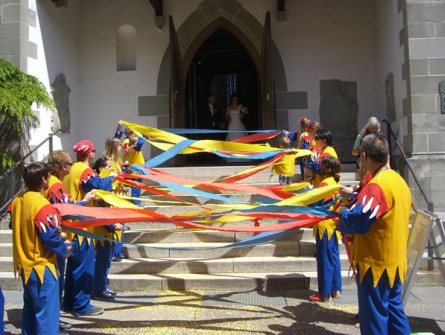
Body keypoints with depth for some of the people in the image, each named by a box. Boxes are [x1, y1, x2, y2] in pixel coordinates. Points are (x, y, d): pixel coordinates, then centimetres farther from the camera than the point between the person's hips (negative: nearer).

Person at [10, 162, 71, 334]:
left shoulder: (16, 202, 3)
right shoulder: (43, 206, -23)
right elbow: (49, 237, -21)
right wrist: (64, 249, -4)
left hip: (25, 265, 9)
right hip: (42, 267, -9)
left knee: (30, 309, 22)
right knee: (47, 313, 1)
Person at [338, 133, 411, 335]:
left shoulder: (377, 185, -23)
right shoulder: (399, 180, 7)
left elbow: (357, 221, -27)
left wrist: (343, 215, -6)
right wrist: (357, 197, 9)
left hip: (376, 262, -9)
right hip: (395, 260, 9)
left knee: (374, 315, 3)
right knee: (393, 307, 20)